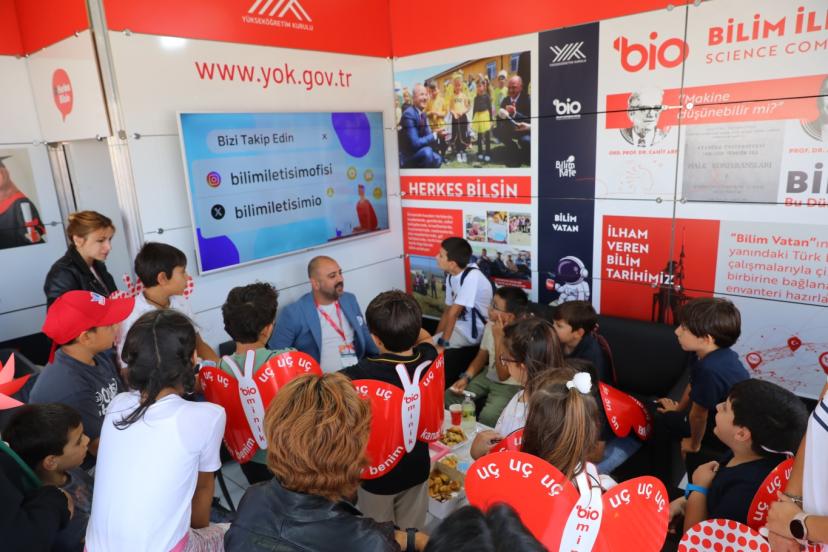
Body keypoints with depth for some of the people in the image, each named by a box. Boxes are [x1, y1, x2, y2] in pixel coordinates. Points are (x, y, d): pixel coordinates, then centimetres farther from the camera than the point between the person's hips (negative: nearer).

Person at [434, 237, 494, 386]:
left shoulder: (472, 276, -26)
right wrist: (435, 338, 4)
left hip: (476, 335, -8)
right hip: (461, 327, 8)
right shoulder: (451, 277, 1)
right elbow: (447, 311, 7)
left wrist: (443, 341, -15)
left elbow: (454, 312, -23)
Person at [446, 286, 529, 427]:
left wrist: (498, 338, -28)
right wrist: (466, 377, -7)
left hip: (509, 386, -6)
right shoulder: (491, 325, -6)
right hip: (488, 376, 7)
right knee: (449, 397, -5)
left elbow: (503, 375, -24)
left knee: (487, 417, -29)